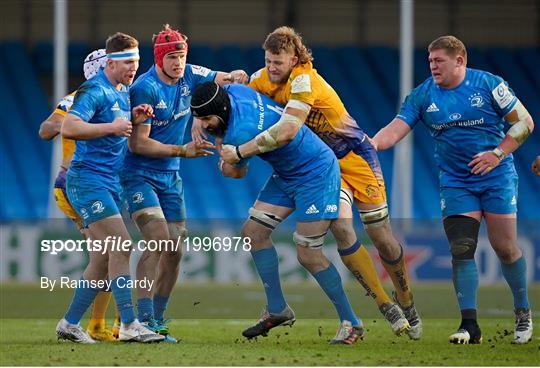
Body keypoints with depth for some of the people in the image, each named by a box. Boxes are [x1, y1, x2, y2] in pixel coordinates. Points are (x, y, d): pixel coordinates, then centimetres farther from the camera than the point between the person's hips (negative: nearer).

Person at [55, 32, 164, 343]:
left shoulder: (125, 91, 14)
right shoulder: (94, 90, -14)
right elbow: (69, 128, -24)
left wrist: (133, 119, 4)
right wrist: (111, 127, -24)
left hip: (110, 182, 10)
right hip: (88, 178, -10)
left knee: (103, 259, 8)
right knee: (122, 244, -17)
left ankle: (70, 323, 17)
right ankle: (129, 325, -18)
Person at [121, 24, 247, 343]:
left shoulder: (190, 76, 0)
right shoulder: (146, 88, -19)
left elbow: (238, 78, 12)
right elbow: (138, 143, -20)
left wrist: (234, 78, -12)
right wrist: (183, 151, -22)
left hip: (170, 177, 7)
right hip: (139, 175, -7)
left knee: (175, 251, 4)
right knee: (159, 238, -22)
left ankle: (158, 322, 15)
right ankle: (145, 319, -21)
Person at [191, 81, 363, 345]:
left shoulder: (241, 132, -32)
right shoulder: (230, 91, -9)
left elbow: (236, 172, -8)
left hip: (315, 174, -10)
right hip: (286, 174, 10)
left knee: (308, 256, -9)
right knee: (254, 231, 3)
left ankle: (351, 324, 5)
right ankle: (277, 310, 12)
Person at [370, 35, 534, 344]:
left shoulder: (489, 85, -7)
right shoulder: (423, 95, 0)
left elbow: (525, 122, -3)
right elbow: (396, 129, -8)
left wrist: (498, 153, -13)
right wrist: (372, 143, -27)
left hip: (497, 178, -2)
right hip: (456, 182, 2)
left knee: (505, 247, -5)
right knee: (461, 250, -8)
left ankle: (523, 313, 16)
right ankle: (470, 325, -5)